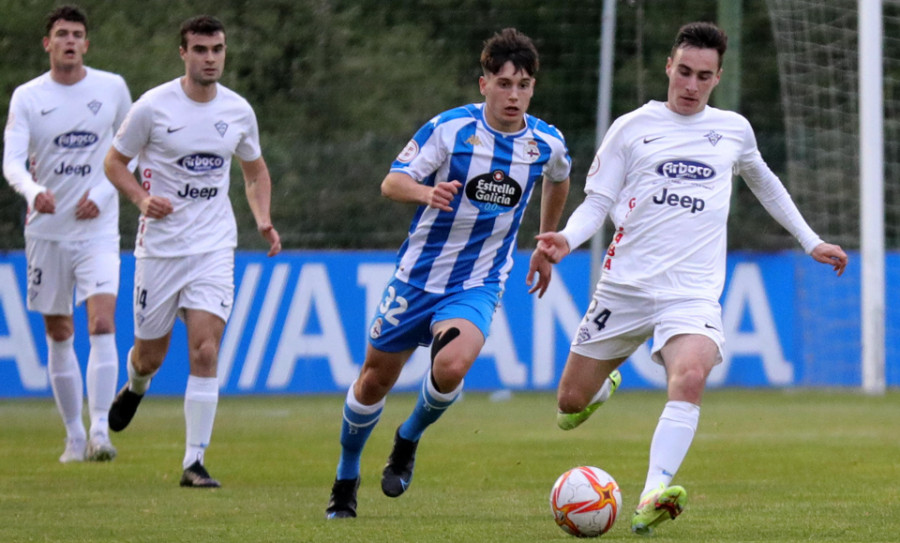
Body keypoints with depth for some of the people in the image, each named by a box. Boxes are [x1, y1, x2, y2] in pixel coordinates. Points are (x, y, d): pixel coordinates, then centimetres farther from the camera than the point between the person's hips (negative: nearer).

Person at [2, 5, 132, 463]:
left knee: (102, 325, -17)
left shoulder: (112, 88, 1)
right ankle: (74, 437, 19)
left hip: (98, 230, -1)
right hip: (46, 230, 1)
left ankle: (100, 430, -20)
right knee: (58, 335, 7)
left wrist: (103, 193, -6)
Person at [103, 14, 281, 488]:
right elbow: (114, 161, 2)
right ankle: (135, 388, 47)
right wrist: (141, 198, -16)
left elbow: (255, 170, 18)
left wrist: (262, 220, 2)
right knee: (151, 354, 8)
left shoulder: (238, 111, 3)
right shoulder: (153, 107, -7)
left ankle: (194, 462, -8)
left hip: (213, 249, 1)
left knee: (205, 351, -13)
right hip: (159, 248, -1)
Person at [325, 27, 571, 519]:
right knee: (374, 380, 9)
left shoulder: (546, 143, -5)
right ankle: (346, 479, 34)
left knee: (450, 367, -27)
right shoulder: (449, 128, -14)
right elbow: (391, 183, -18)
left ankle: (409, 440, 4)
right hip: (418, 275, 0)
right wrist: (427, 192, -39)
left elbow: (558, 181, 20)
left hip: (478, 285, 0)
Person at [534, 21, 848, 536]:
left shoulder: (734, 130, 12)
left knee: (690, 377, -31)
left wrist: (811, 241, 33)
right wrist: (568, 238, -17)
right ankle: (603, 388, 44)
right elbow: (598, 201, 4)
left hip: (693, 291, 0)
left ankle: (651, 501, -40)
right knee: (571, 403, 5)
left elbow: (764, 182, 31)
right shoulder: (632, 128, 5)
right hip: (626, 282, 1)